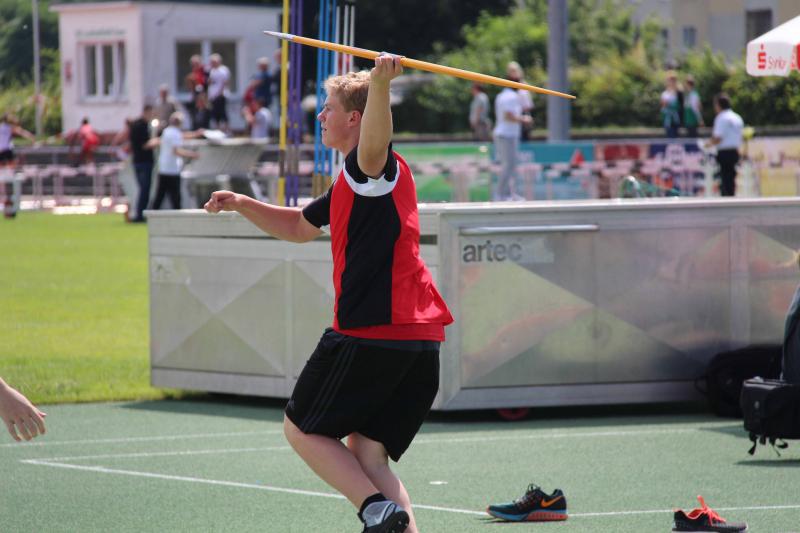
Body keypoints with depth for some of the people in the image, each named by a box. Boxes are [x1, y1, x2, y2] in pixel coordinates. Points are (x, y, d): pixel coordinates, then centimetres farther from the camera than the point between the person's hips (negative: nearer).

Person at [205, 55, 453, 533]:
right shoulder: (353, 183, 25)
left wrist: (380, 84, -51)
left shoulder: (375, 167, -7)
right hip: (420, 338, 9)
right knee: (367, 454, 11)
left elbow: (374, 145, -34)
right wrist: (243, 205, 25)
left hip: (371, 332, -9)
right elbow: (300, 227, 38)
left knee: (302, 428, 4)